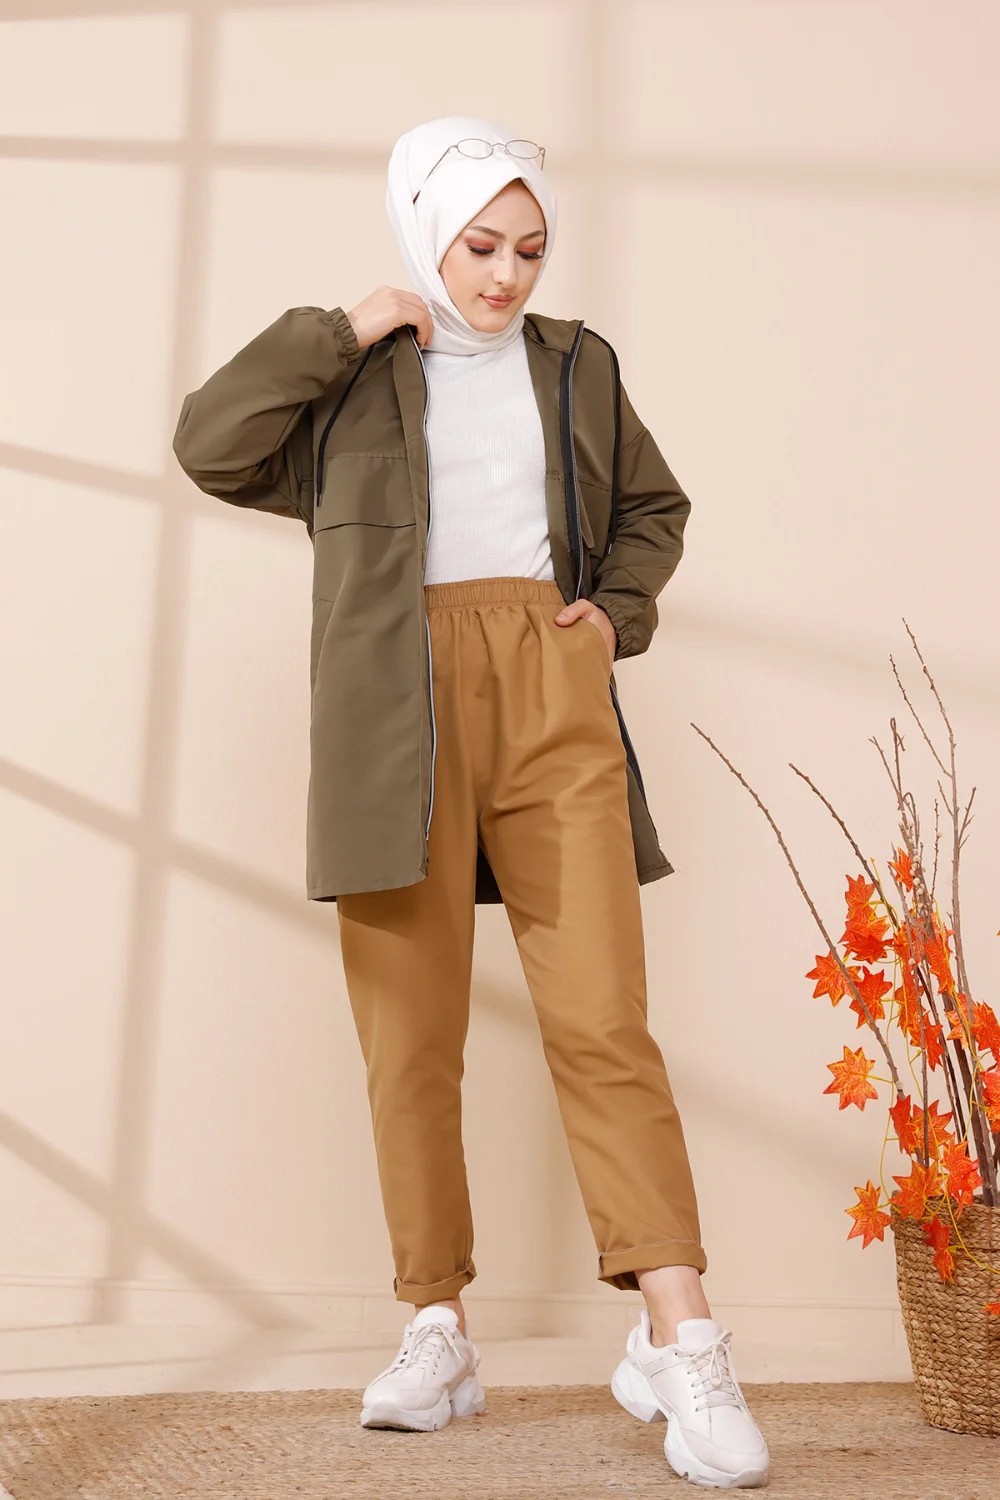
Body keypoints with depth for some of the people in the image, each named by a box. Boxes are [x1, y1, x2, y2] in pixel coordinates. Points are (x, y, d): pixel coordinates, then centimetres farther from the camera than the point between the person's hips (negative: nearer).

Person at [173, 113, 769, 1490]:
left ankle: (681, 1341, -7)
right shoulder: (349, 376, 12)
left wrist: (619, 609, 9)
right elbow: (211, 445, 0)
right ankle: (438, 1336, 10)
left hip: (555, 703, 1)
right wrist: (342, 334, -1)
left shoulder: (576, 364, 18)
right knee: (412, 1036, 0)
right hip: (400, 716, 0)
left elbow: (653, 507, 27)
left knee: (603, 1020, -9)